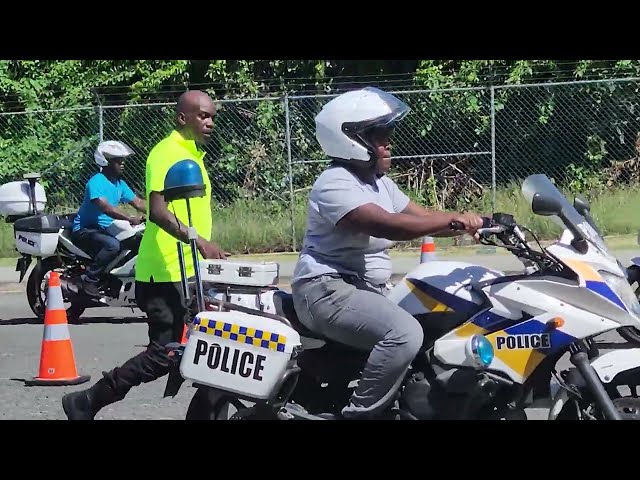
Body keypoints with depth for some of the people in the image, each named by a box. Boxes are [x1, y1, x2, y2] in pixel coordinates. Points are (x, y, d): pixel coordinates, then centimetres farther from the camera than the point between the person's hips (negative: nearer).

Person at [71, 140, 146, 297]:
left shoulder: (119, 183, 11)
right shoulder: (96, 182, -17)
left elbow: (137, 202, 7)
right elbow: (105, 207, -31)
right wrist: (130, 219, -41)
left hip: (105, 229, 9)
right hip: (84, 231, -9)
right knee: (113, 245, -35)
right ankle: (89, 279, -24)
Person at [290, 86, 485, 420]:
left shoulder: (378, 182, 15)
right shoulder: (335, 184, -18)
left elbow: (420, 216, 12)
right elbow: (387, 225, -30)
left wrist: (477, 224, -2)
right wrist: (454, 219, -30)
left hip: (366, 289, 11)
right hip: (328, 291, -11)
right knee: (405, 333, -30)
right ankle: (359, 413, -24)